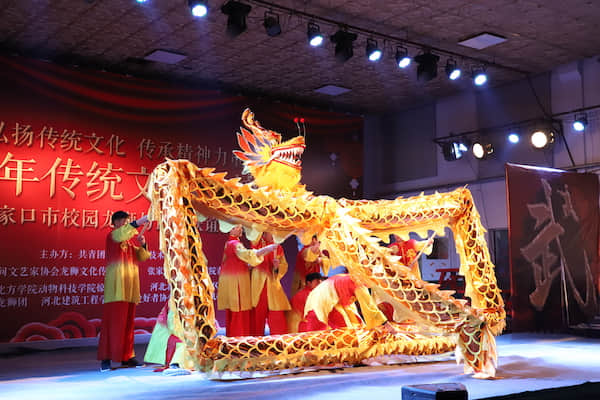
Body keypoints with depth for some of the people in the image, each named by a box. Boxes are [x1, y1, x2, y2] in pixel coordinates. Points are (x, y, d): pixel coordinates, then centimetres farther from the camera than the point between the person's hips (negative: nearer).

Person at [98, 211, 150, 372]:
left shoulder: (131, 239, 20)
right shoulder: (112, 235, 2)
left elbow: (143, 257, 16)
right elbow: (121, 234, -21)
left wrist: (142, 244, -2)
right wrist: (140, 221, -26)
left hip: (130, 283, 6)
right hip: (116, 282, -6)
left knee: (128, 320, 5)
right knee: (113, 319, -9)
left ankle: (126, 357, 9)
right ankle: (106, 358, -7)